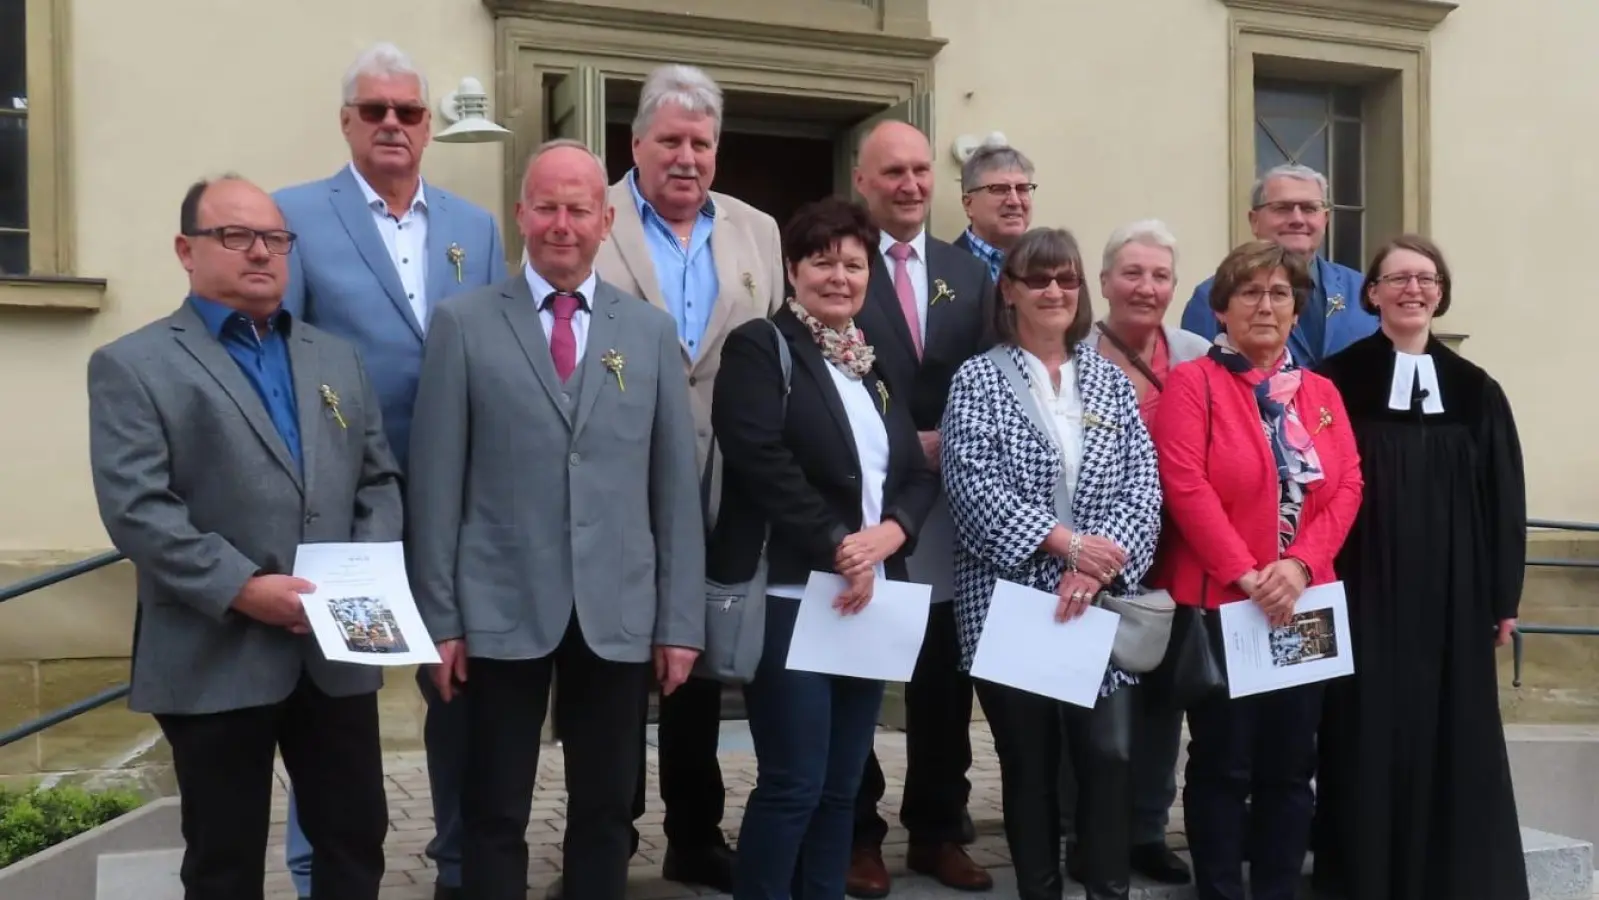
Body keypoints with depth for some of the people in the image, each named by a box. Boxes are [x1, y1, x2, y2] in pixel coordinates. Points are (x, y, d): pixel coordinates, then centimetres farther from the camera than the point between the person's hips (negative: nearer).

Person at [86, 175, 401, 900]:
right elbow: (137, 509, -12)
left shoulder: (338, 359, 16)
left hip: (338, 649, 4)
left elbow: (379, 479, 13)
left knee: (357, 838, 11)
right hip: (215, 659, -4)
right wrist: (241, 588, -20)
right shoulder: (133, 365, -1)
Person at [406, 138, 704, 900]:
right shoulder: (464, 324, 1)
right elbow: (437, 482, -1)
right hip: (502, 611, -2)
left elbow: (675, 486, 5)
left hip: (618, 614, 2)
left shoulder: (652, 332, 7)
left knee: (605, 812, 13)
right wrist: (438, 616, -4)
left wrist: (681, 621, 2)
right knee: (495, 815, 8)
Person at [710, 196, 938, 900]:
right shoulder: (760, 347, -3)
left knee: (842, 786, 11)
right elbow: (763, 464, -16)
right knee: (793, 784, -5)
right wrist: (839, 547, -15)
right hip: (789, 597, -6)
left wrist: (885, 537, -8)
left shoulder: (876, 363, 17)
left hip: (871, 597, 7)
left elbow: (918, 473, 12)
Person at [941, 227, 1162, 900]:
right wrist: (1066, 542, -18)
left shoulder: (1110, 380, 11)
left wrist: (1097, 566, -15)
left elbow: (1143, 486, 1)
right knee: (1029, 765, 7)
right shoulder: (978, 380, 2)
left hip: (1104, 606, 2)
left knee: (1110, 756, -2)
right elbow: (974, 487, -11)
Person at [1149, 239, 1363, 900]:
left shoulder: (1320, 392, 12)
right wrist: (1246, 574, -18)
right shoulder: (1192, 382, -3)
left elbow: (1348, 485, 3)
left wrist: (1300, 565, -12)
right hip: (1218, 602, -5)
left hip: (1304, 604, 5)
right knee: (1222, 763, 3)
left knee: (1291, 764, 10)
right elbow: (1184, 486, -14)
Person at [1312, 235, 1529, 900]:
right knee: (1369, 737, 3)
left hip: (1452, 595, 3)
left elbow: (1504, 499, 8)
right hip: (1364, 593, -3)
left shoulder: (1476, 391, 8)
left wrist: (1503, 595, 4)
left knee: (1451, 737, 9)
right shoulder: (1338, 380, -2)